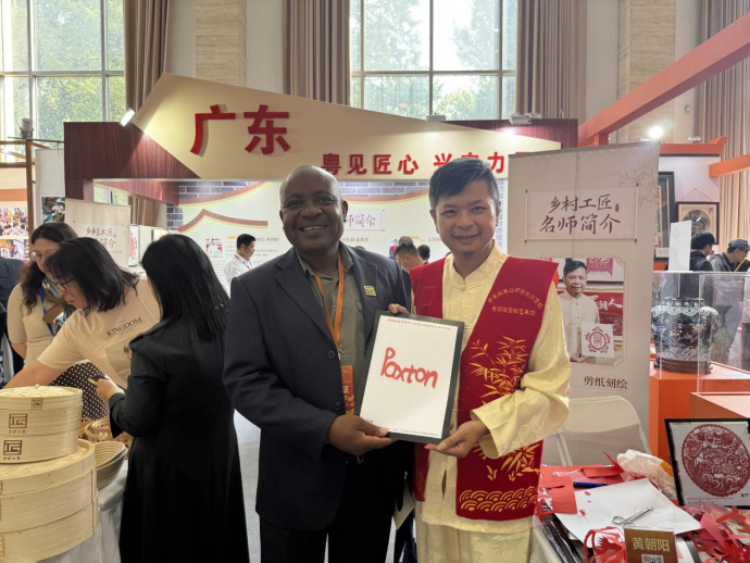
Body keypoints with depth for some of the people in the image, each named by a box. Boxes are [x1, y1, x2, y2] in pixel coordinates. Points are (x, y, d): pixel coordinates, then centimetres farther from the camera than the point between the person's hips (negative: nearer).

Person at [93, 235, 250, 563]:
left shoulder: (154, 347, -26)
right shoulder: (232, 326, -8)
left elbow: (137, 422, -15)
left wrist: (112, 396, 4)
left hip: (171, 467, -5)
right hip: (220, 457, 5)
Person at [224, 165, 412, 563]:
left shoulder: (386, 273, 1)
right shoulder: (254, 288, -5)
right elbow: (245, 380, -11)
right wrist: (325, 429, -21)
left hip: (377, 471, 2)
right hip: (297, 478, -2)